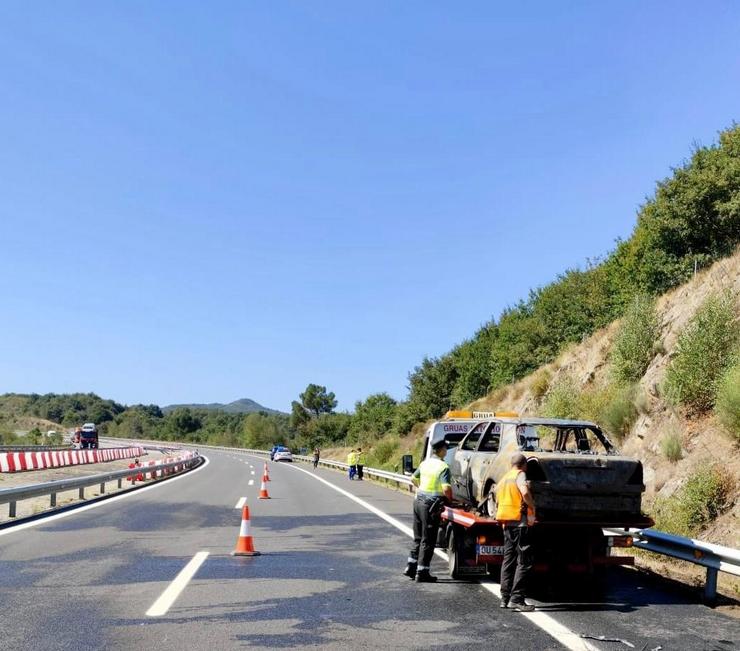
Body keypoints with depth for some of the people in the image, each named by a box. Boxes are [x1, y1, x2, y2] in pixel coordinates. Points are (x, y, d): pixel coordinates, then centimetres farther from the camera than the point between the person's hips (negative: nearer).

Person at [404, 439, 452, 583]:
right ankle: (422, 573, 6)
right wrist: (450, 499, -6)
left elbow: (413, 478, 21)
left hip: (419, 501, 7)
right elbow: (446, 488, -24)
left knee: (418, 538, 19)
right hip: (431, 505, -7)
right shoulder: (443, 466, -14)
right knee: (428, 540, 2)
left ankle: (411, 568, 24)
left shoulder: (425, 463, 9)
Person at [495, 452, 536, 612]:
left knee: (508, 559, 13)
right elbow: (525, 492, -25)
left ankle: (505, 598, 14)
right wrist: (532, 508, -11)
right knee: (525, 561, -6)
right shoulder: (520, 475, -5)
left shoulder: (503, 479, 20)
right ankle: (516, 598, -11)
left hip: (507, 523, 8)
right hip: (520, 522, -8)